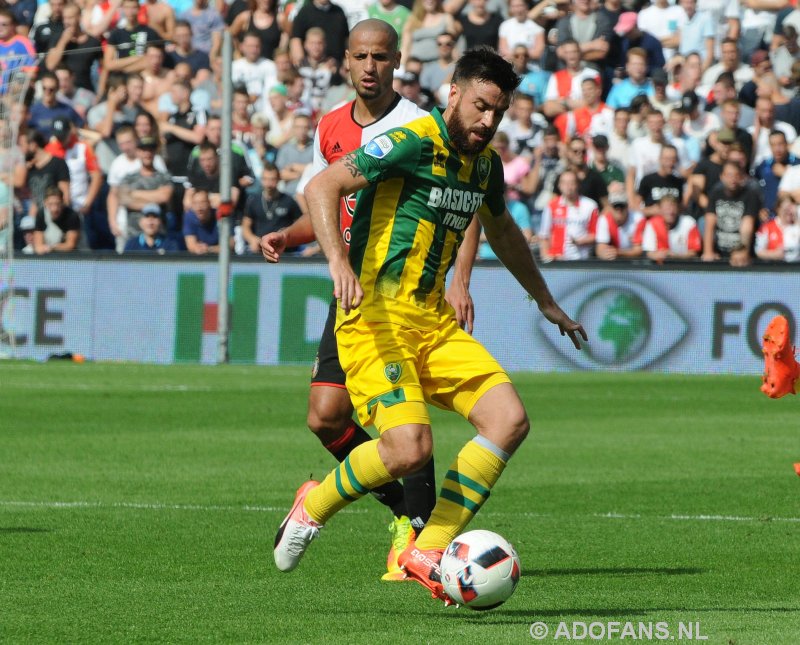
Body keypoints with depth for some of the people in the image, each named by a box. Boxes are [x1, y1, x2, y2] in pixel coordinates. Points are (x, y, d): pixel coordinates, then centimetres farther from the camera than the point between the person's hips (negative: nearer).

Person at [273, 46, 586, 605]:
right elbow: (322, 187, -21)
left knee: (509, 419, -9)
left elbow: (502, 231, 34)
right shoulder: (415, 143, -12)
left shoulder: (485, 164, 13)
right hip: (376, 316, -8)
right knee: (409, 449, -25)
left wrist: (546, 302, 42)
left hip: (433, 319, 8)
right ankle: (315, 507, 6)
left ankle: (428, 553, -4)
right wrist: (338, 261, -35)